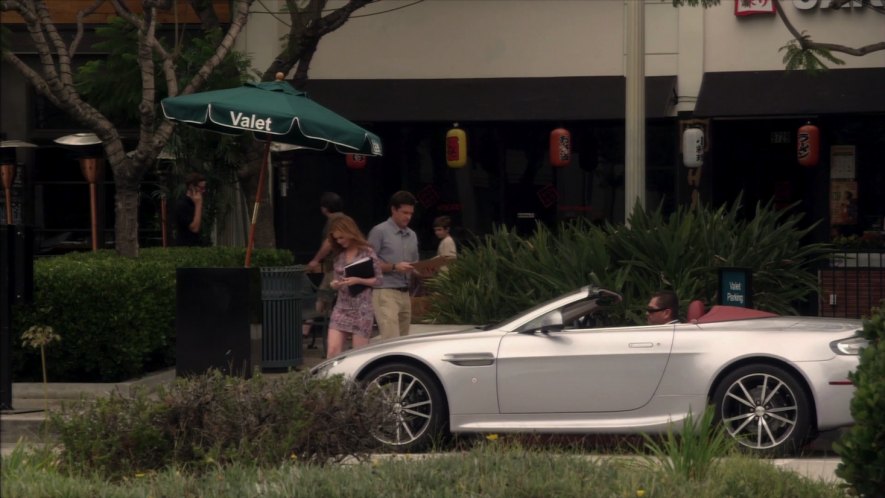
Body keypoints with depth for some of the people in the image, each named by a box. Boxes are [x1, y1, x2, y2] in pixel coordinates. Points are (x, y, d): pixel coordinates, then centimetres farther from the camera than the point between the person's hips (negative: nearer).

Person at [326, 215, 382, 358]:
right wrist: (334, 284, -4)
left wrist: (357, 280, -16)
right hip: (341, 307, 5)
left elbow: (378, 280, -3)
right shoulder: (339, 255, 11)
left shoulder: (367, 252, -4)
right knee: (333, 350, -8)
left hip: (362, 307, -5)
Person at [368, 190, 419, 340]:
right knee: (392, 340, -17)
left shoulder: (412, 236, 19)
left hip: (405, 294, 7)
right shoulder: (379, 231, -2)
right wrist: (394, 267, -17)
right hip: (385, 293, -7)